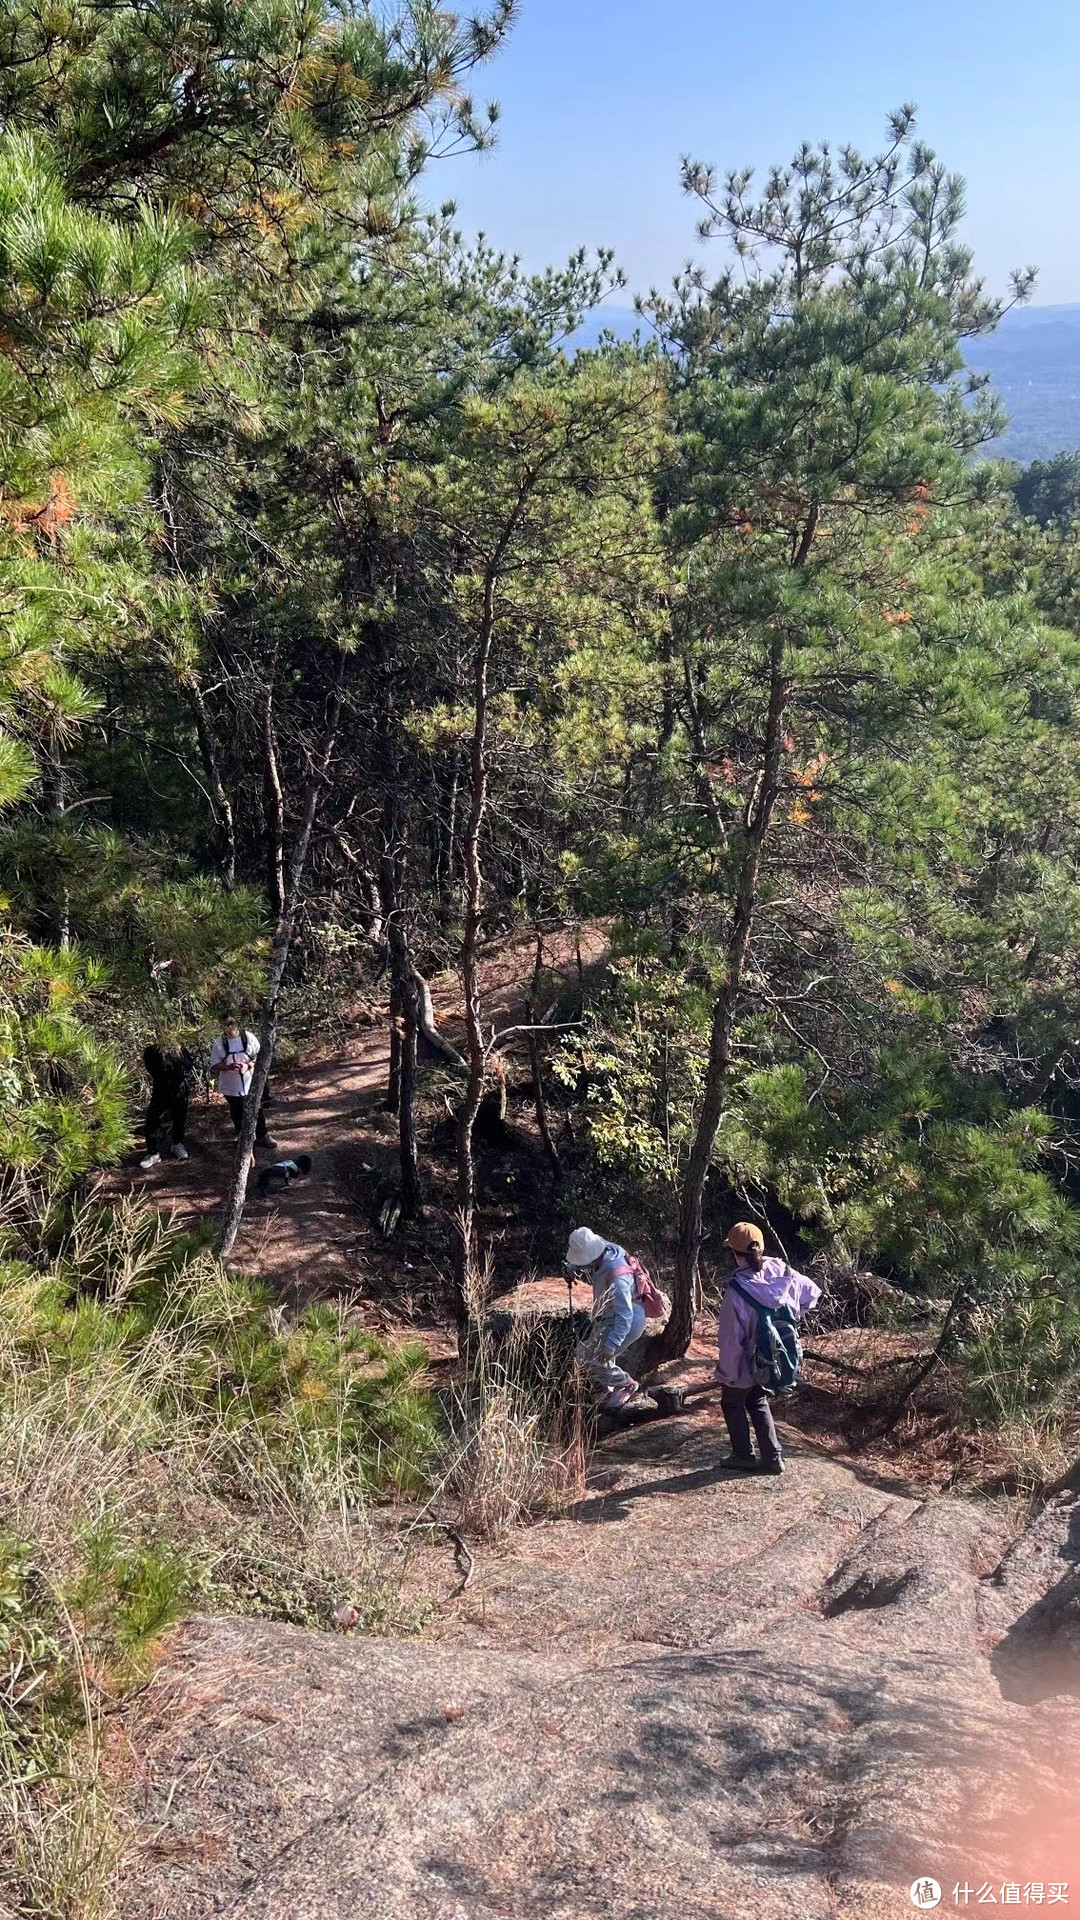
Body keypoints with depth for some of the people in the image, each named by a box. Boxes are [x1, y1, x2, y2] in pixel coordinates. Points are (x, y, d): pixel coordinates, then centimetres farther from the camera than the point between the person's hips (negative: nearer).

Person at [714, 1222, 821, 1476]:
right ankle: (773, 1457, 26)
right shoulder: (780, 1271, -16)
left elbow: (730, 1340, -23)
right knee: (758, 1402, 26)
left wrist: (728, 1373, -9)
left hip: (746, 1365, -5)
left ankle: (744, 1457, 30)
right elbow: (812, 1293, 1)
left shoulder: (737, 1292, -31)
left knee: (732, 1403, 21)